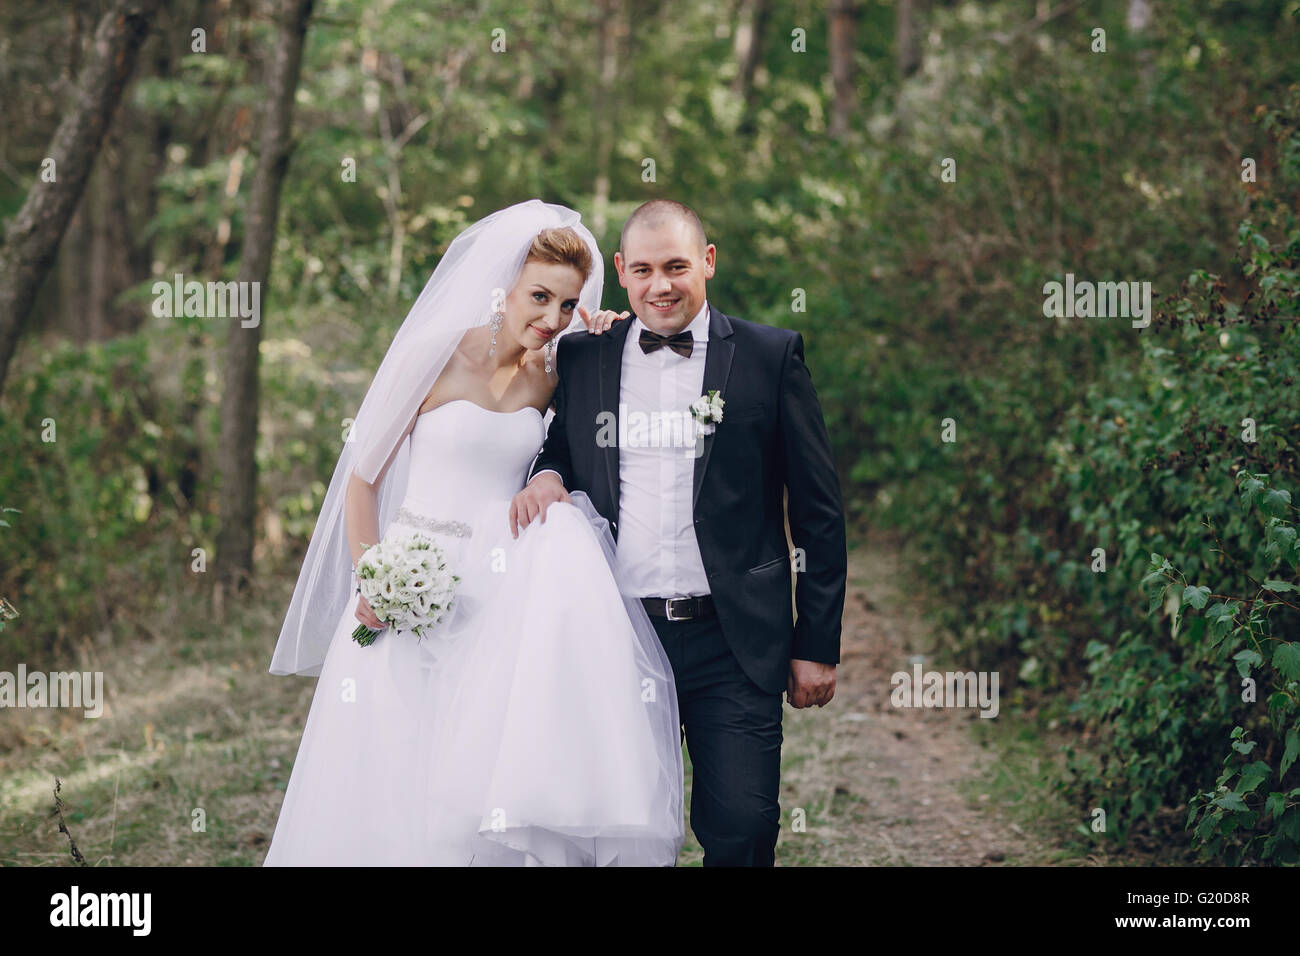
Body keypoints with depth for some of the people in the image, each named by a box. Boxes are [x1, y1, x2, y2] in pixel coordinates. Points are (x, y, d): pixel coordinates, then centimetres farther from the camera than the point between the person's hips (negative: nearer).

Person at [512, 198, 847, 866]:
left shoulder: (771, 356, 2)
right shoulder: (579, 359, 9)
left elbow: (819, 511, 3)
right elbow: (556, 453, 22)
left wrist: (817, 645, 1)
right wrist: (544, 476, -3)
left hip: (733, 645, -2)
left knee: (741, 831, -6)